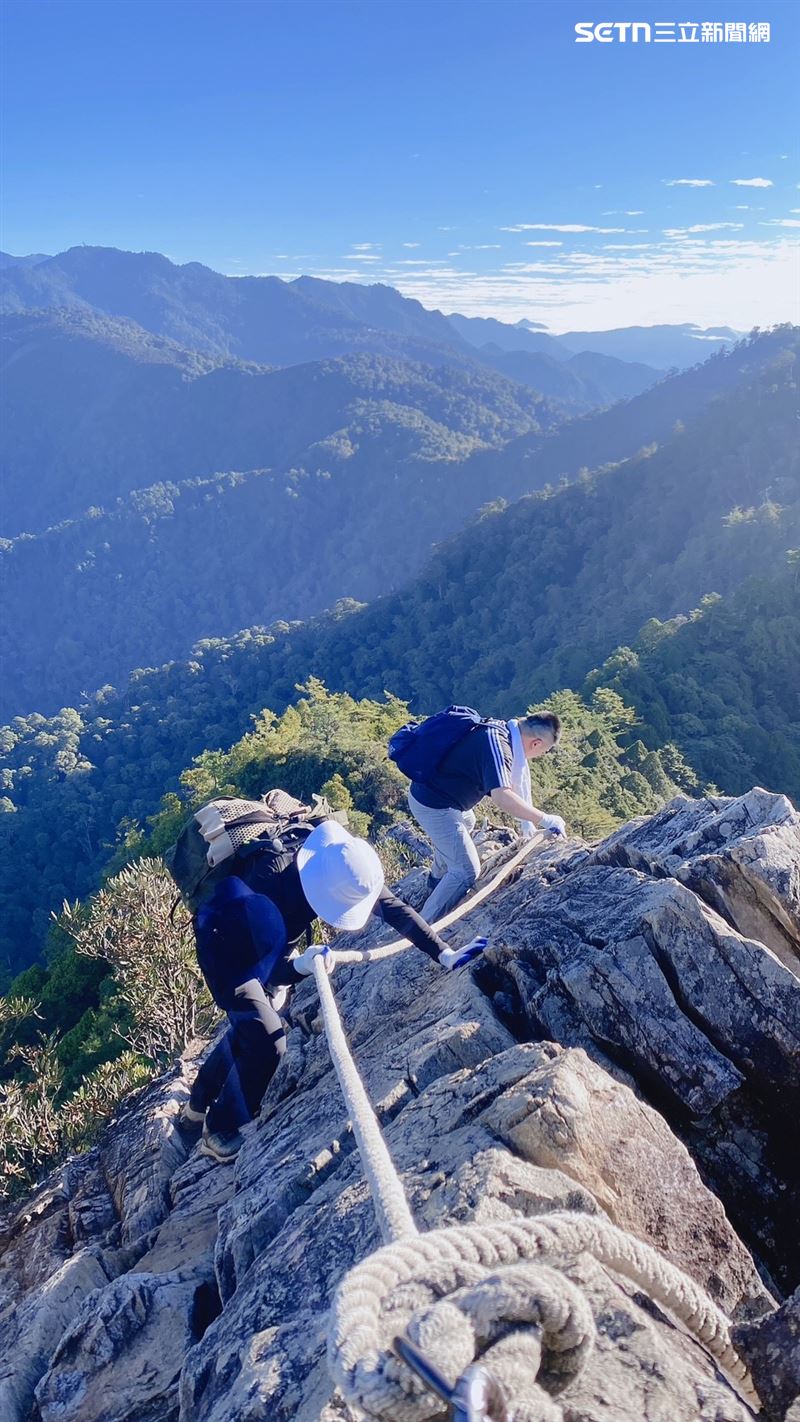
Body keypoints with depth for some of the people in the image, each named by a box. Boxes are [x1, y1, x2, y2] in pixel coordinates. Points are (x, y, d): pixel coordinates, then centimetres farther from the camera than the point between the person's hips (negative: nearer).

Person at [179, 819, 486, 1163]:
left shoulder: (342, 869, -25)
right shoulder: (270, 882, -42)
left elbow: (394, 908, -17)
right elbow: (267, 970, -36)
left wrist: (444, 954, -19)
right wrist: (301, 965, -57)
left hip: (273, 951, 7)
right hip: (227, 946, -6)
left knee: (247, 1031, 19)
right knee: (266, 1042, -15)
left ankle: (196, 1110, 41)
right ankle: (220, 1134, 8)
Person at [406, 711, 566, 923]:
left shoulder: (501, 730, 2)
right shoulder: (497, 744, -27)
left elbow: (515, 777, 15)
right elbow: (502, 796, -39)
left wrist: (526, 820, 16)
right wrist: (544, 819, -30)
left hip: (430, 792, 10)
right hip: (435, 807, -10)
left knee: (467, 823, 37)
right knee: (466, 872, -6)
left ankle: (437, 878, 59)